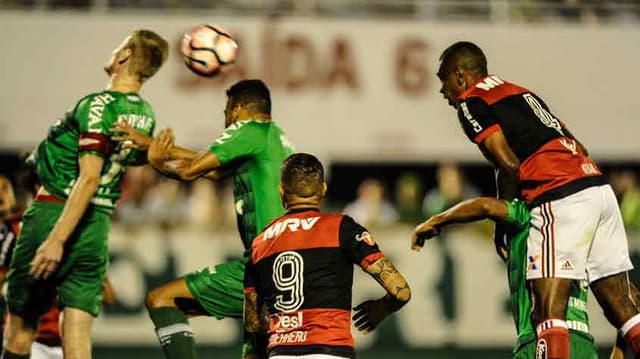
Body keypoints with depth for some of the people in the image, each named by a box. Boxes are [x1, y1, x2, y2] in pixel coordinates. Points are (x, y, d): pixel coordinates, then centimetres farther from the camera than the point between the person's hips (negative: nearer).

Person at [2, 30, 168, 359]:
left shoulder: (99, 106, -15)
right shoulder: (146, 115, 7)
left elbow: (89, 178, -21)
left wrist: (56, 240, -24)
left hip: (55, 213, -6)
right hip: (99, 224, 6)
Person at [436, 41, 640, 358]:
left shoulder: (470, 103, 4)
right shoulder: (521, 93, 29)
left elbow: (509, 165, -8)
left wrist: (501, 223, 5)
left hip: (560, 200, -8)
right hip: (599, 187, 8)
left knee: (549, 314, -13)